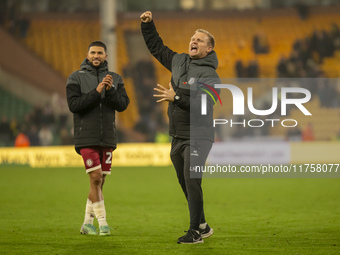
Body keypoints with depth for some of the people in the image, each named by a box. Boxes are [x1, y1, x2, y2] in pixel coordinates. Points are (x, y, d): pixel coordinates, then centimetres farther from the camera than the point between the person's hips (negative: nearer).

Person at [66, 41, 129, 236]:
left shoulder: (115, 79, 9)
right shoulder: (76, 78, 0)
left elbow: (123, 105, -2)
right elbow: (74, 105, -11)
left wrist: (110, 90, -18)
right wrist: (96, 92, -19)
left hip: (107, 138, 4)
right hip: (86, 137, -4)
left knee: (100, 181, 6)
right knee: (96, 177, -13)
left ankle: (88, 223, 15)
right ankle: (102, 222, -8)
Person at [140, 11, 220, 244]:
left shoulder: (209, 75, -11)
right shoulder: (179, 61, 11)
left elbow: (204, 105, -22)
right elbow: (157, 47, 25)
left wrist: (176, 98, -25)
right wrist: (148, 25, 17)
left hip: (197, 137, -7)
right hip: (178, 137, 7)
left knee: (192, 182, -13)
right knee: (185, 184, 12)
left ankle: (195, 232, -8)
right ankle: (202, 226, 24)